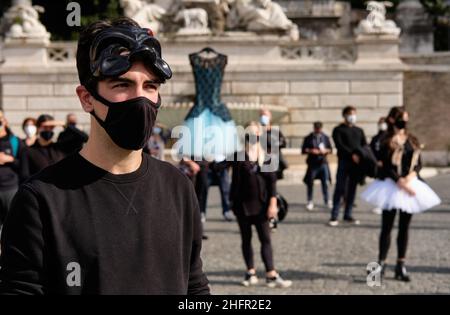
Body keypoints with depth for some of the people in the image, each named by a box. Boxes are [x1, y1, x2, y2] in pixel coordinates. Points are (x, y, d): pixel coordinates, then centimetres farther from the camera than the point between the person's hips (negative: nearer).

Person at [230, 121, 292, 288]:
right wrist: (233, 201, -3)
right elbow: (235, 181, 1)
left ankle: (271, 275, -6)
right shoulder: (239, 157, 0)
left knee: (266, 239, -4)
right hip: (243, 204, 0)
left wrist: (272, 203, -8)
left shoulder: (266, 157, 2)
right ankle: (251, 273, 19)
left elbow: (272, 181, -1)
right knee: (246, 239, 9)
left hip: (261, 204, 0)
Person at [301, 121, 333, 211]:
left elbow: (330, 149, 12)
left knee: (325, 182, 0)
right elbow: (303, 150, 0)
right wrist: (311, 151, -17)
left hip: (323, 163, 2)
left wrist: (325, 150, -8)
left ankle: (327, 201, 13)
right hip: (312, 163, -1)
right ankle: (310, 201, 12)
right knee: (310, 183, 1)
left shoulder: (325, 137, 8)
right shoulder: (309, 138, 2)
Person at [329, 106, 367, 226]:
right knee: (340, 188, -8)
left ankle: (348, 215, 11)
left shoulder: (359, 131, 20)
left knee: (352, 189, 5)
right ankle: (334, 216, -8)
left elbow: (365, 146, 12)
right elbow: (339, 145, -9)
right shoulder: (338, 130, 6)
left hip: (357, 163, 5)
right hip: (344, 162, -5)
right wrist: (352, 154, -21)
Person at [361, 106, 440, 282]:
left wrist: (412, 175, -12)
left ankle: (400, 266, 11)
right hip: (392, 186, -5)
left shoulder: (413, 141, 11)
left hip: (411, 185, 5)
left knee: (404, 227, 6)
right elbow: (387, 167, -11)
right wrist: (401, 183, -19)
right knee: (387, 227, -2)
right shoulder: (387, 142, -5)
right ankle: (381, 264, 4)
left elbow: (418, 163, 8)